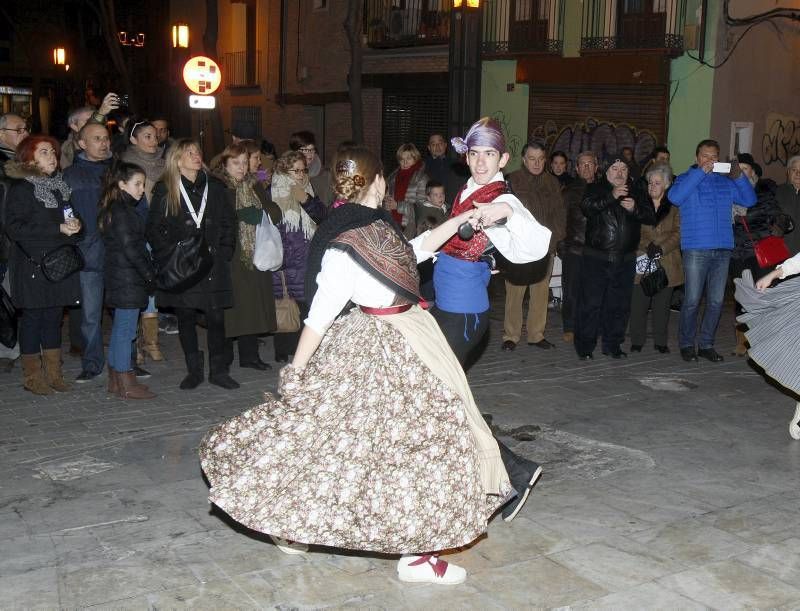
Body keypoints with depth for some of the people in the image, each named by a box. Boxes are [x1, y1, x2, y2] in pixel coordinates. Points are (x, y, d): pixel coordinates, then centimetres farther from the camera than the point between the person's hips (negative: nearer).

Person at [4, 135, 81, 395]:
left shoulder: (59, 184, 13)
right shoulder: (22, 188, -9)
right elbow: (14, 227, -17)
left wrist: (74, 224, -1)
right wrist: (59, 229, -20)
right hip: (33, 264, -6)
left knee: (54, 315, 10)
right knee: (32, 316, 2)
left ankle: (54, 373, 18)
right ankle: (32, 376, 11)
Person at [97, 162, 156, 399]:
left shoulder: (120, 209, 16)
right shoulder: (122, 212, -14)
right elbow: (130, 247, -18)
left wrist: (148, 273, 12)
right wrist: (149, 275, -13)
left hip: (121, 279, 10)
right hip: (128, 279, -10)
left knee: (120, 329, 14)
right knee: (126, 329, -5)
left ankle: (115, 379, 22)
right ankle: (125, 384, -1)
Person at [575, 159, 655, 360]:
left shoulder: (636, 193, 13)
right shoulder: (595, 189, 3)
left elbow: (651, 216, 4)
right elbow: (587, 207, -16)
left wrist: (635, 208, -15)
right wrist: (611, 196, -27)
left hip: (625, 260, 4)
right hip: (596, 258, -3)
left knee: (620, 305, 8)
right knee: (591, 303, -3)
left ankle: (612, 345, 19)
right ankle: (585, 346, 5)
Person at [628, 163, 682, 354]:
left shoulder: (674, 207, 5)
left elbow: (678, 233, -2)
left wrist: (661, 248, -15)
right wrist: (646, 248, -14)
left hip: (666, 264, 0)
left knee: (662, 305, 6)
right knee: (638, 303, -1)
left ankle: (660, 341, 17)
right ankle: (637, 341, 10)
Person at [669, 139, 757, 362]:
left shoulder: (726, 182, 16)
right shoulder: (686, 179, 4)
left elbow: (749, 200, 9)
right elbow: (675, 197, -17)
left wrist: (739, 177, -6)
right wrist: (701, 172, -17)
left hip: (723, 249, 4)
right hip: (696, 249, -4)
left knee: (716, 301, 6)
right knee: (692, 300, -4)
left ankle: (706, 344, 15)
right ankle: (686, 344, 9)